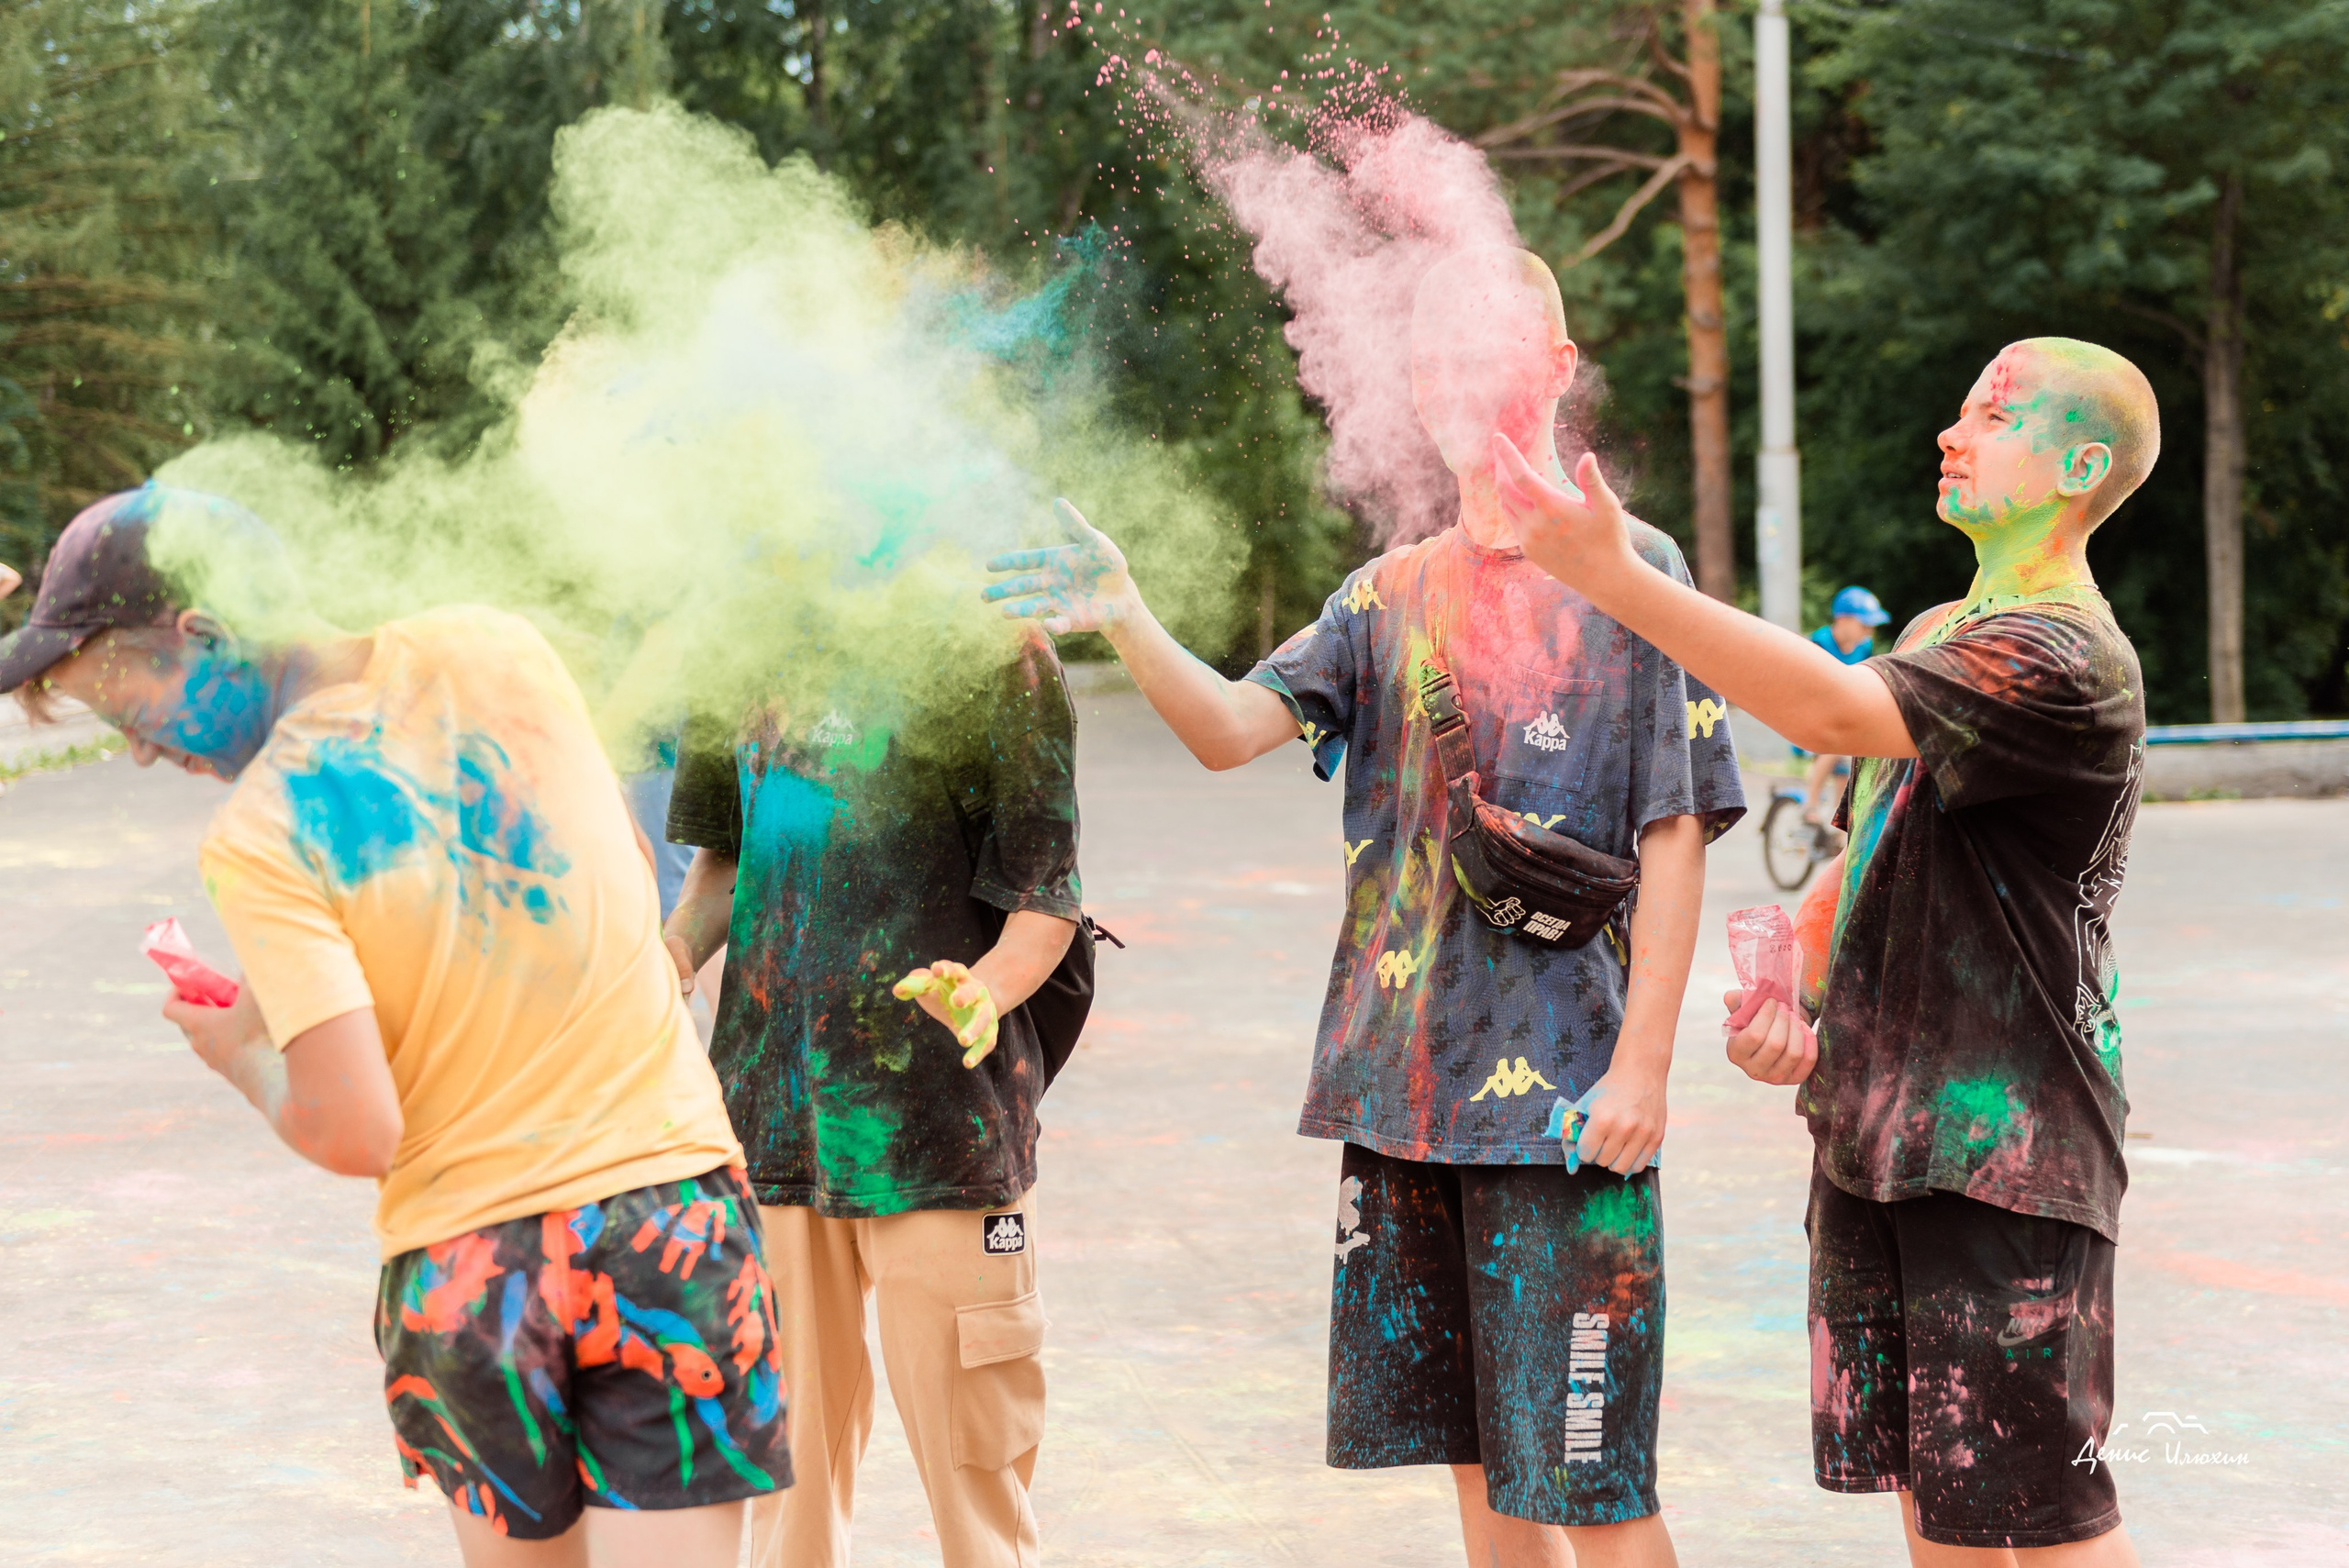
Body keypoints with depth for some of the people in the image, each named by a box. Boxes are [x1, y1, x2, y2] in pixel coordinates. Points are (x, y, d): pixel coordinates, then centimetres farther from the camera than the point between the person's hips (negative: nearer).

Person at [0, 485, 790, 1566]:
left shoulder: (258, 839, -13)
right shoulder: (494, 650, -1)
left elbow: (353, 1134, -17)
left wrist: (244, 1058, 5)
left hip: (464, 1263, -2)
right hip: (669, 1208, 2)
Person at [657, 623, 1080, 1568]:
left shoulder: (997, 656, -6)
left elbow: (1044, 900, -6)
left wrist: (983, 994, -26)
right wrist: (676, 950, 0)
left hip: (937, 1112, -4)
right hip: (773, 1102, 4)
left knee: (965, 1440, 1)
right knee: (787, 1428, 11)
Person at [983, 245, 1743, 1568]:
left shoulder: (1630, 572, -3)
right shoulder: (1392, 593, 12)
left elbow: (1674, 840, -6)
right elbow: (1233, 728, -2)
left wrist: (1643, 1065, -12)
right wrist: (1126, 619, -20)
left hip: (1564, 1098, -5)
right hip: (1400, 1086, 5)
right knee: (1475, 1460, 13)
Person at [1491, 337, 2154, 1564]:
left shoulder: (2070, 662, -16)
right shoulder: (1938, 636, 16)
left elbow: (1835, 710, -28)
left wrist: (1615, 577, -32)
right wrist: (1783, 1000, 3)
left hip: (2007, 1144, -9)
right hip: (1874, 1135, 9)